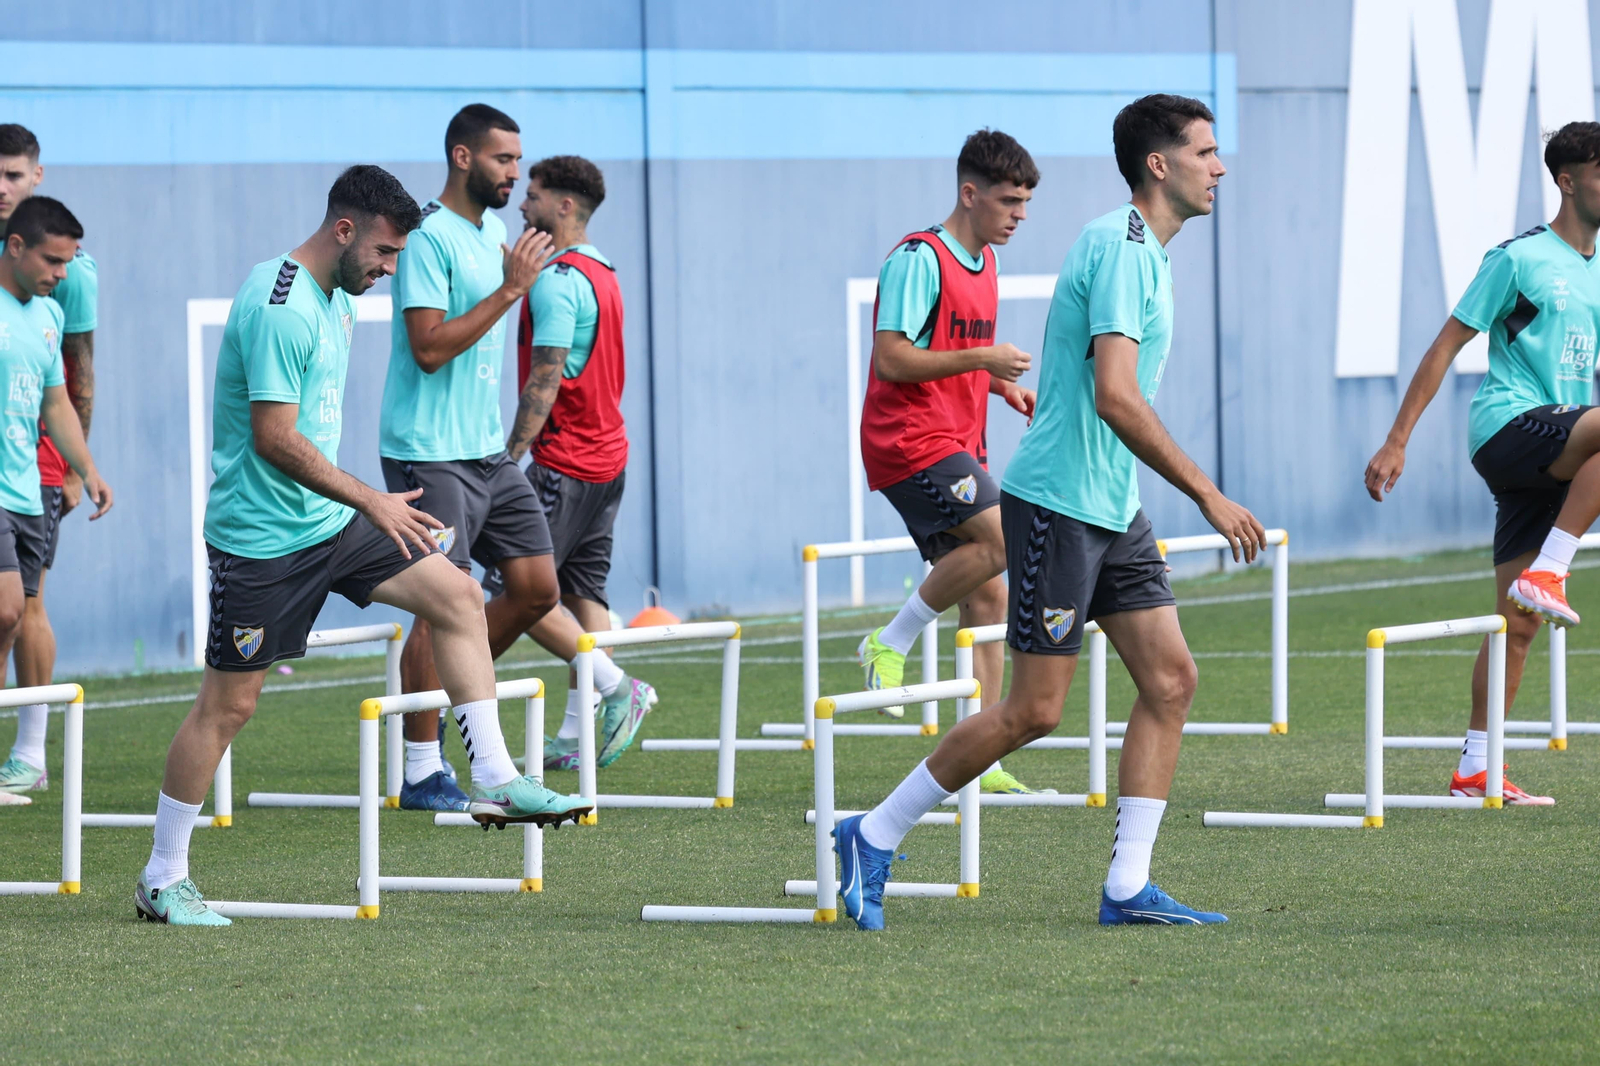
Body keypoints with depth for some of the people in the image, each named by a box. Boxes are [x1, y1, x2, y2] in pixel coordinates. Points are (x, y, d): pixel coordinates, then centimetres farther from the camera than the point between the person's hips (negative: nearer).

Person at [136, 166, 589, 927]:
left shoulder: (335, 298, 10)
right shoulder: (278, 308, -21)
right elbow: (274, 438, -25)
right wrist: (372, 502, -22)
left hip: (329, 520, 9)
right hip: (262, 539, -9)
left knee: (457, 596, 1)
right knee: (227, 703, -3)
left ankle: (496, 782, 2)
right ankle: (162, 880, 8)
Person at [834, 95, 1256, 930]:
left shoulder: (1142, 249, 15)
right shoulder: (1119, 248, -17)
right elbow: (1116, 397, -26)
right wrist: (1207, 495, -24)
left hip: (1111, 508, 10)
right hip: (1058, 504, -10)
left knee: (1170, 680, 2)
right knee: (1034, 711, -6)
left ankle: (1128, 886, 3)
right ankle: (875, 838, 6)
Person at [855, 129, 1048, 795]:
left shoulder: (984, 264, 17)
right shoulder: (919, 260, -12)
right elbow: (891, 359, -19)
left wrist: (1005, 386, 12)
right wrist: (982, 358, -23)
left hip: (956, 449, 9)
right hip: (909, 441, -9)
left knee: (988, 598, 4)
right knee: (1002, 537, -26)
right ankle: (891, 643, -10)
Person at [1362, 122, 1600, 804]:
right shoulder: (1519, 258, -5)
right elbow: (1447, 345, -6)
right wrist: (1396, 441, -10)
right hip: (1508, 423, -7)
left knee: (1519, 624, 5)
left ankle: (1475, 769, 9)